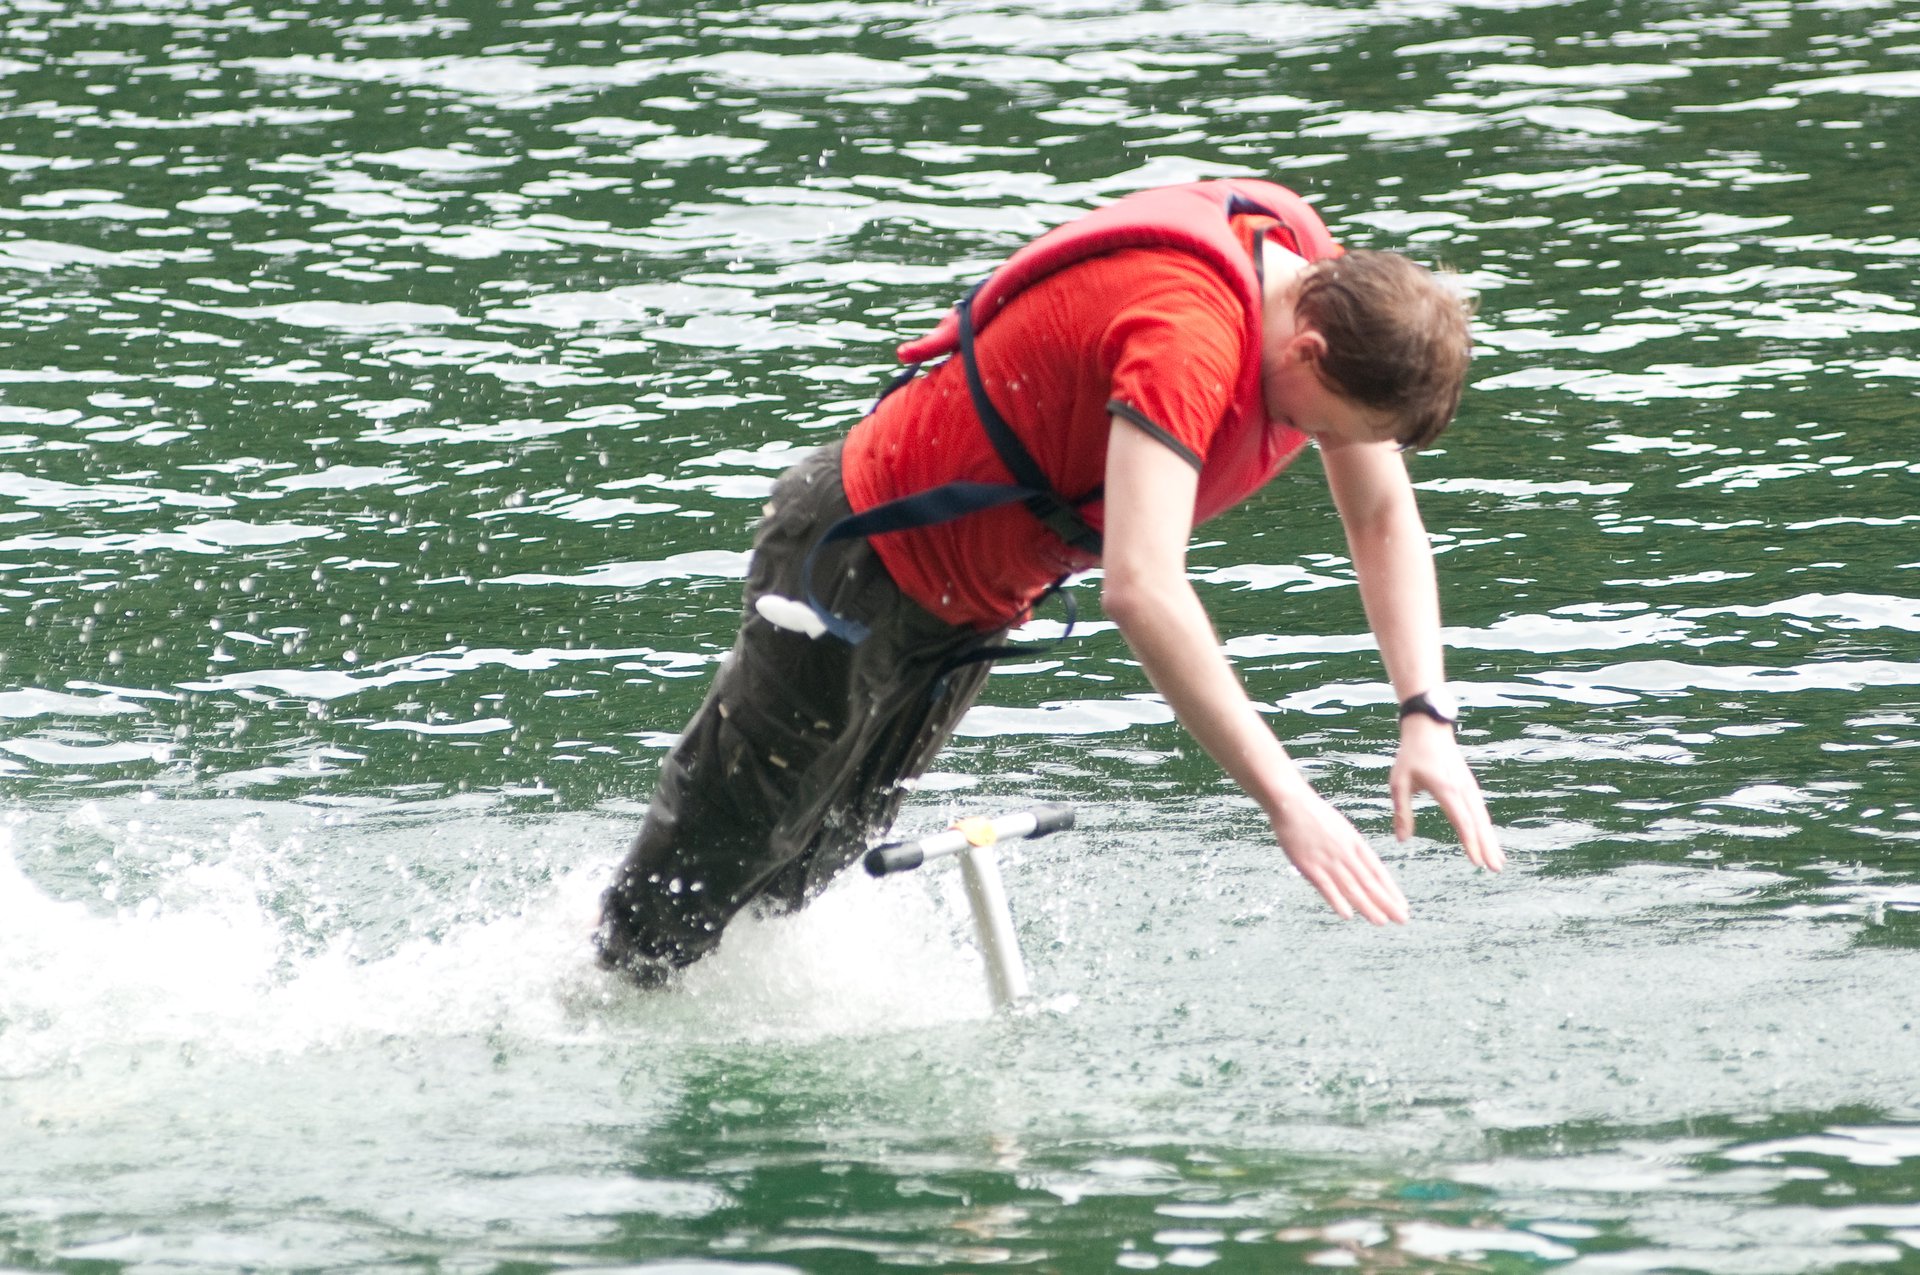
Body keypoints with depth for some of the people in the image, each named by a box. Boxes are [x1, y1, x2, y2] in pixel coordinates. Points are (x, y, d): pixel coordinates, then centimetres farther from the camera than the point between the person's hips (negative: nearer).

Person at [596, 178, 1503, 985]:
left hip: (972, 609, 9)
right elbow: (1142, 589, -49)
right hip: (859, 569, -8)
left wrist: (1426, 716, -15)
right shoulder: (1188, 336, -40)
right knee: (715, 853, 7)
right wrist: (1286, 800, -51)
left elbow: (1384, 522, 0)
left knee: (815, 859, 22)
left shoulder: (1330, 296, -12)